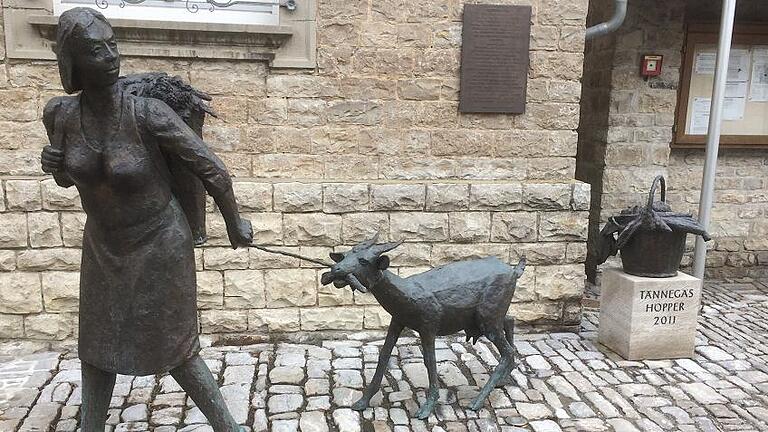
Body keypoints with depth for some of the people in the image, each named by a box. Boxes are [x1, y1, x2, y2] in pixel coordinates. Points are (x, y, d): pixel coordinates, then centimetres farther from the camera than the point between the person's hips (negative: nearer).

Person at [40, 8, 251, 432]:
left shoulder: (149, 113, -29)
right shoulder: (59, 113, -12)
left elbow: (212, 170, -20)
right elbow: (68, 177, 7)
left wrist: (235, 225, -7)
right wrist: (53, 165, -18)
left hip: (160, 244, -5)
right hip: (104, 244, 5)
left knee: (173, 350, 5)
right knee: (97, 346, 17)